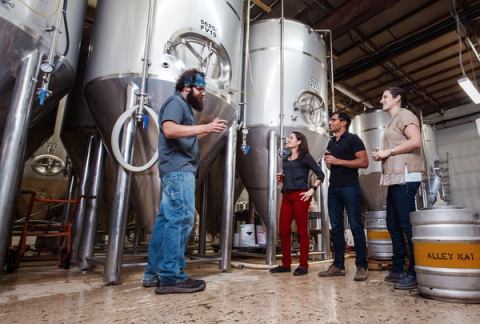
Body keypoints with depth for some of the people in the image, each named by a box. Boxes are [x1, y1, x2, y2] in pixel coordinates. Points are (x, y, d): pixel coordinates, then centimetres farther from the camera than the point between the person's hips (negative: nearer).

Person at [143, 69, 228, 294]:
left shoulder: (184, 106, 27)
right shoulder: (176, 102, -3)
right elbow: (169, 129, -21)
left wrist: (206, 130, 17)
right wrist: (205, 127, -24)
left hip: (178, 170, 10)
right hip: (178, 169, -10)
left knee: (167, 220, 8)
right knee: (181, 219, -12)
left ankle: (154, 273, 14)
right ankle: (171, 277, -8)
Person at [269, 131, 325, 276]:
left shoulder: (305, 157, 1)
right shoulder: (286, 159, 19)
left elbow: (320, 174, -3)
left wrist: (311, 190, -11)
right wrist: (282, 178, 6)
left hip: (300, 196, -6)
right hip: (286, 196, 7)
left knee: (302, 231, 0)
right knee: (283, 231, 5)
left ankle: (303, 265, 9)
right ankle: (286, 264, 15)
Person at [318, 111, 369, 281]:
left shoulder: (353, 139, 0)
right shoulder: (331, 142, 20)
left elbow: (364, 162, -11)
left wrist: (338, 161, -13)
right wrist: (328, 162, 5)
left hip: (350, 187, -7)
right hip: (333, 188, 7)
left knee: (356, 226, -4)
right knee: (336, 227, 5)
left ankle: (362, 266, 3)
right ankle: (338, 265, 11)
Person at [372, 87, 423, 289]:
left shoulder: (404, 115, -1)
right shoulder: (393, 121, 26)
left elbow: (416, 141, -17)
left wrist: (388, 151, -11)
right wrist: (382, 155, 11)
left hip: (405, 177, -10)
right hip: (395, 178, 10)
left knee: (407, 224, -8)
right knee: (393, 224, 9)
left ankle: (416, 273, -1)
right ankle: (398, 269, 17)